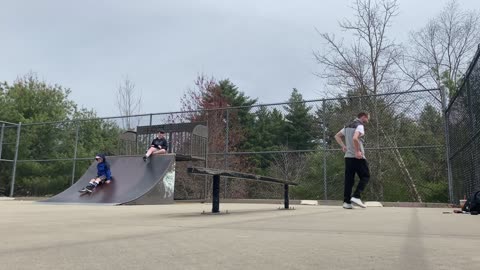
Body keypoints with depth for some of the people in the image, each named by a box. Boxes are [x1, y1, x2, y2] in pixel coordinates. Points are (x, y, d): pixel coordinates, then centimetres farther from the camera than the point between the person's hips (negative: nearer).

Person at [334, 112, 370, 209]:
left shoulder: (348, 126, 18)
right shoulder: (360, 126, -9)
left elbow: (337, 136, 21)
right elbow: (355, 138, -26)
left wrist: (343, 146, 13)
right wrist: (357, 151, -21)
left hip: (348, 156, 8)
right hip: (358, 157, -8)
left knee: (349, 179, 7)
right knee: (365, 176, 4)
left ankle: (346, 202, 4)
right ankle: (356, 197, -8)